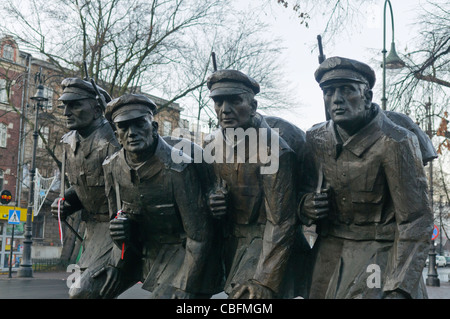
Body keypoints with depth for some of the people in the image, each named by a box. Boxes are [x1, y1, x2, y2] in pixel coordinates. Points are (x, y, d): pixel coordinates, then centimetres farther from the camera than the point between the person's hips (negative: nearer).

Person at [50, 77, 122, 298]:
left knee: (82, 291, -18)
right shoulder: (70, 142, 6)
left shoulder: (114, 141, -21)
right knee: (91, 288, 17)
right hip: (94, 226, 9)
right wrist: (66, 203, 2)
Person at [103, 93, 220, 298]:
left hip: (183, 249, -6)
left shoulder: (177, 168, -25)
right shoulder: (112, 167, -6)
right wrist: (119, 226, -14)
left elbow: (198, 233, -21)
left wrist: (188, 288, -18)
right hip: (148, 249, 6)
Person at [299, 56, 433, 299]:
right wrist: (306, 206, -9)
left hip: (379, 251, -5)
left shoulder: (394, 143, -17)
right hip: (331, 251, 5)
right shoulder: (315, 138, 0)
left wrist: (399, 289, -23)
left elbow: (415, 222, -17)